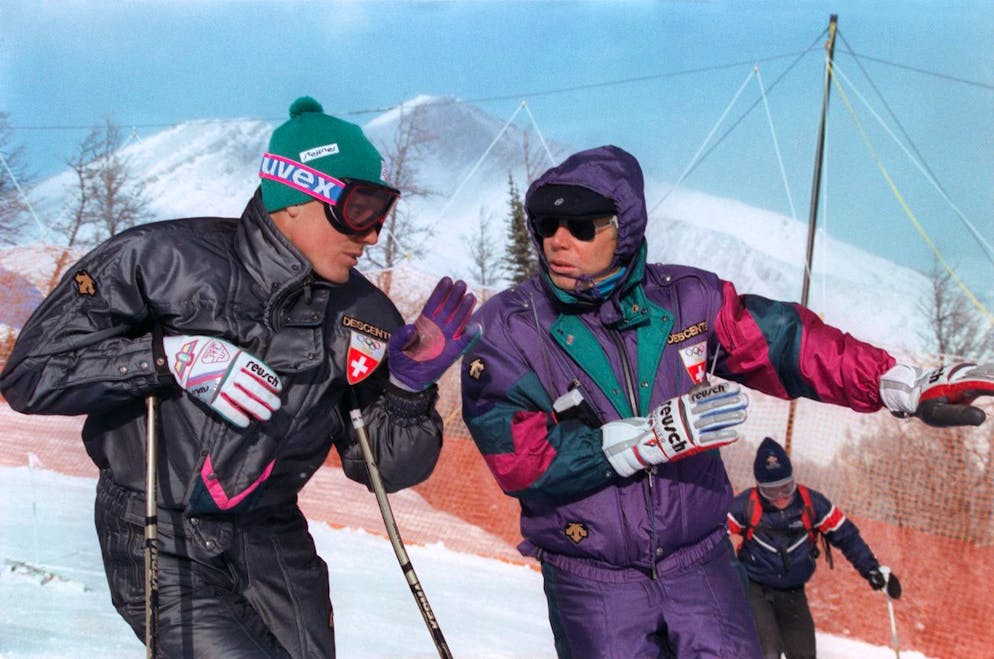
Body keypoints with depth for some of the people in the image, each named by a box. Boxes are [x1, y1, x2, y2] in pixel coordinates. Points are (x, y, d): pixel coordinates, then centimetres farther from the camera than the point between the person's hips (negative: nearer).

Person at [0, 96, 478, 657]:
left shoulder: (364, 317, -1)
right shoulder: (163, 260, -14)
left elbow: (382, 467, 5)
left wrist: (410, 389, -13)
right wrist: (172, 356, -23)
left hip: (273, 546, 5)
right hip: (161, 548, -4)